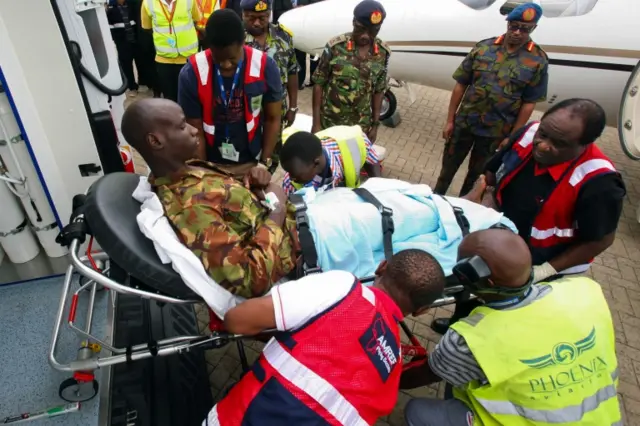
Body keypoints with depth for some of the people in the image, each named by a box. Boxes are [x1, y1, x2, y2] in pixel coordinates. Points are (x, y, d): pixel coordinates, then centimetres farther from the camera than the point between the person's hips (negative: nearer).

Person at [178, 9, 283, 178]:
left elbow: (273, 119, -5)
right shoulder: (191, 74, -16)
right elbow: (195, 130, -9)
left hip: (252, 164, 1)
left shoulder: (265, 67, -15)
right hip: (212, 166, 0)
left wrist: (265, 163, -7)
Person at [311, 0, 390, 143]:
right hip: (329, 122, -2)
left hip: (361, 125, 3)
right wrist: (316, 122, -10)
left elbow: (379, 90, 4)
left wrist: (375, 124, 5)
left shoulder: (383, 52, -5)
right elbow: (319, 83, -8)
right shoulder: (335, 46, -14)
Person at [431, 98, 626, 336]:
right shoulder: (527, 134, -20)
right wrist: (487, 207, -19)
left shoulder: (598, 183, -33)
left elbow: (599, 240, -20)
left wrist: (544, 271, -21)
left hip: (536, 269, -5)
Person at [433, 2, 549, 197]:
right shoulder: (483, 48, -5)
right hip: (464, 123, 1)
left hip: (495, 131, -1)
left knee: (476, 171, 18)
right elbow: (461, 85, -2)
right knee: (448, 166, 13)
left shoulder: (538, 60, -7)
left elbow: (529, 103, -5)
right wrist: (449, 120, -3)